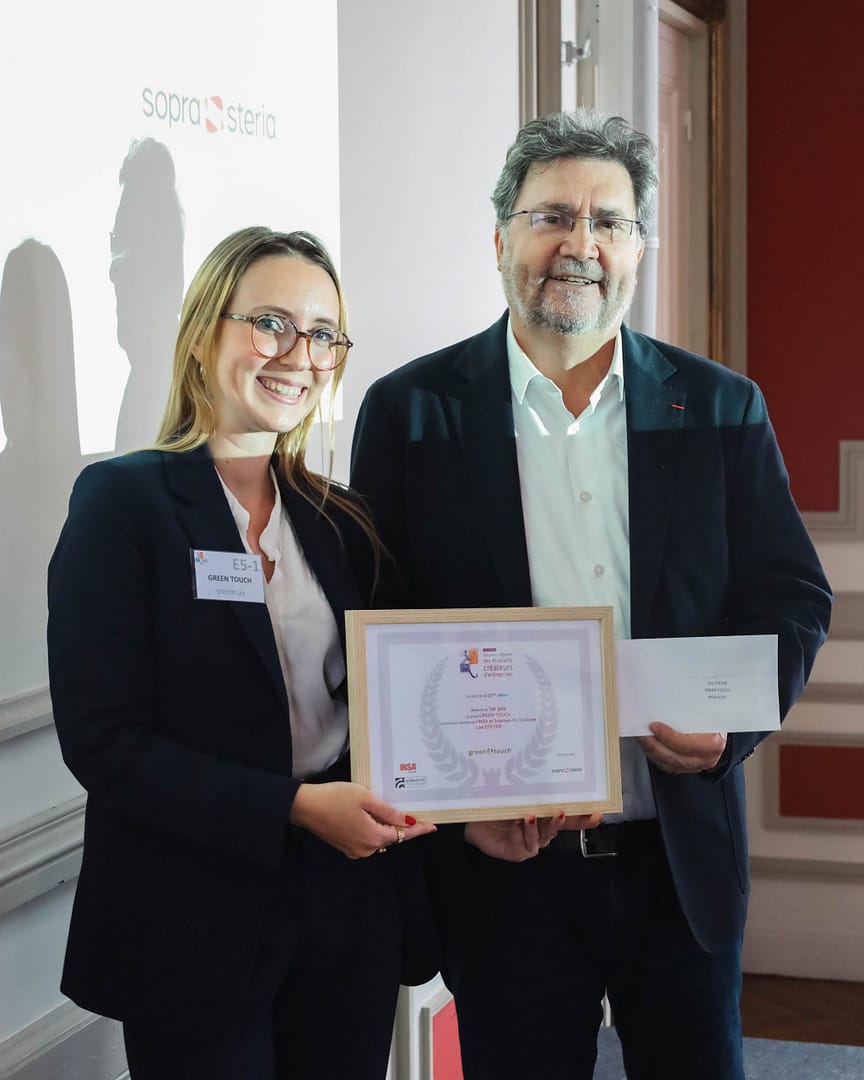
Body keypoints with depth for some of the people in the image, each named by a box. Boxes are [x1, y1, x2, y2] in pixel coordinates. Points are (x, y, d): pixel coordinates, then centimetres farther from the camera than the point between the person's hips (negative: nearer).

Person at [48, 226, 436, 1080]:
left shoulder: (338, 522, 9)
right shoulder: (123, 501, -7)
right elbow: (103, 741, -14)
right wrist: (294, 806, -21)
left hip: (348, 922, 5)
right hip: (197, 930, -5)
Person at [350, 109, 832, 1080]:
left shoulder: (721, 410, 4)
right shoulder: (412, 411, -2)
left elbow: (792, 597, 5)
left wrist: (730, 719, -13)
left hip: (683, 857, 2)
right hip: (503, 863, -2)